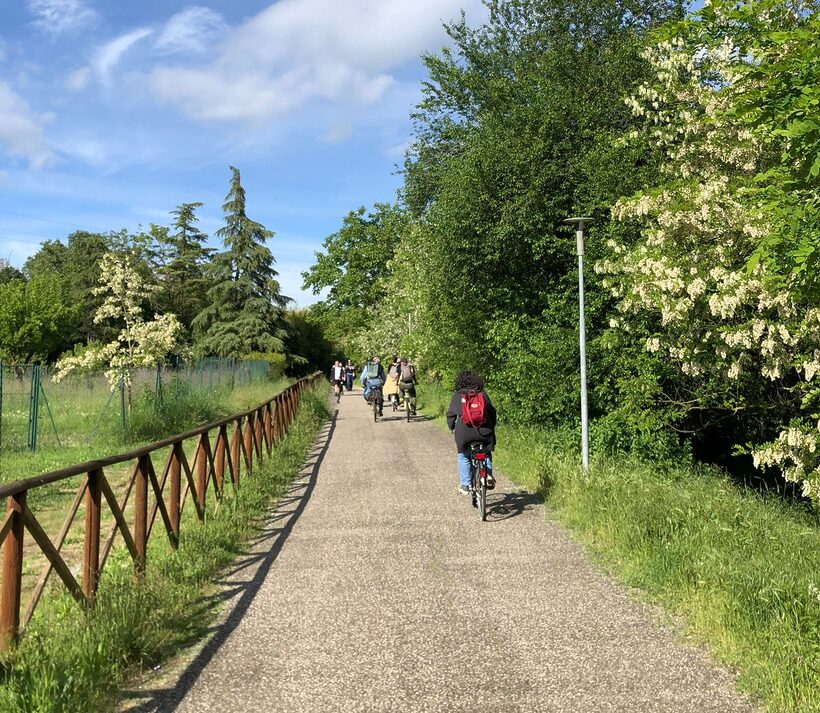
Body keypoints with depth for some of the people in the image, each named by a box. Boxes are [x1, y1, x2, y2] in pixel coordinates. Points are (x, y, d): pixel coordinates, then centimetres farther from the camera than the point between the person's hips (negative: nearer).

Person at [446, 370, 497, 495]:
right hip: (484, 430, 1)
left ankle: (464, 485, 15)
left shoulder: (457, 395, 9)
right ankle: (488, 474, 6)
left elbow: (451, 414, 8)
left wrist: (452, 428, 24)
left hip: (464, 431, -1)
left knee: (463, 456, 18)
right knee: (486, 452, 26)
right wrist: (491, 427, 27)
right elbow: (492, 412, 14)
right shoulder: (482, 394, 12)